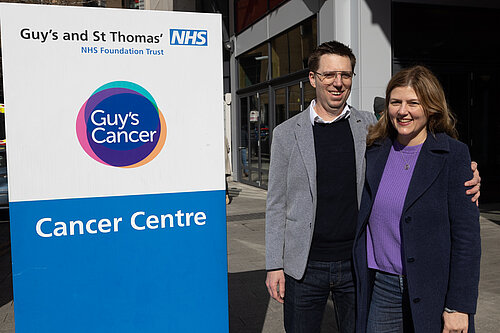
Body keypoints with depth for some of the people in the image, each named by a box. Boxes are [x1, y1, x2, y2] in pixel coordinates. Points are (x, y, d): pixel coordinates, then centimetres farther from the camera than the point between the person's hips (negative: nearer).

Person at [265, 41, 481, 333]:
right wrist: (274, 265, -1)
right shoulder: (286, 133, -1)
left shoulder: (371, 126, 2)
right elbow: (276, 204, 1)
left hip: (358, 264, 1)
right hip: (305, 266, -1)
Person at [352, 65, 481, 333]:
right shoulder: (375, 151, 5)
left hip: (433, 291, -3)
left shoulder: (454, 155, -8)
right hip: (381, 288, 4)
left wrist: (458, 306, -11)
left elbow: (466, 234, -10)